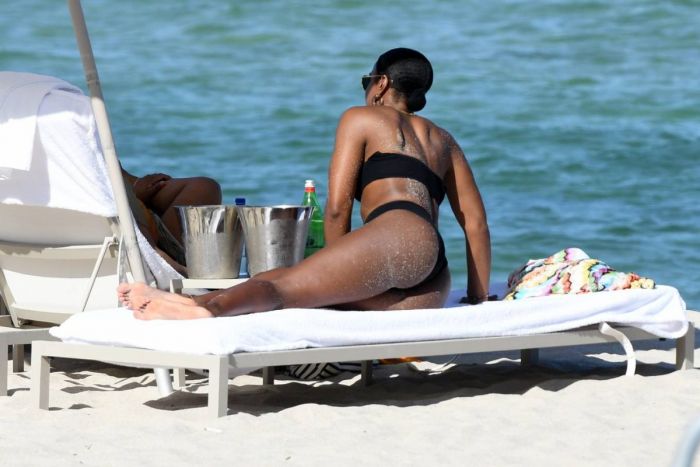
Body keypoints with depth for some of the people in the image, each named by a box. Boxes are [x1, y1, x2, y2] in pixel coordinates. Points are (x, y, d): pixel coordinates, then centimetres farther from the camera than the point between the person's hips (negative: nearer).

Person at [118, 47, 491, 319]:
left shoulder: (360, 119, 20)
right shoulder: (443, 141, 37)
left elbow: (337, 207, 8)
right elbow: (475, 221, 28)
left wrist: (338, 271, 14)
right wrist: (478, 299, 28)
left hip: (398, 237, -6)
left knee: (283, 285, -23)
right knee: (286, 284, -3)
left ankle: (209, 305, -54)